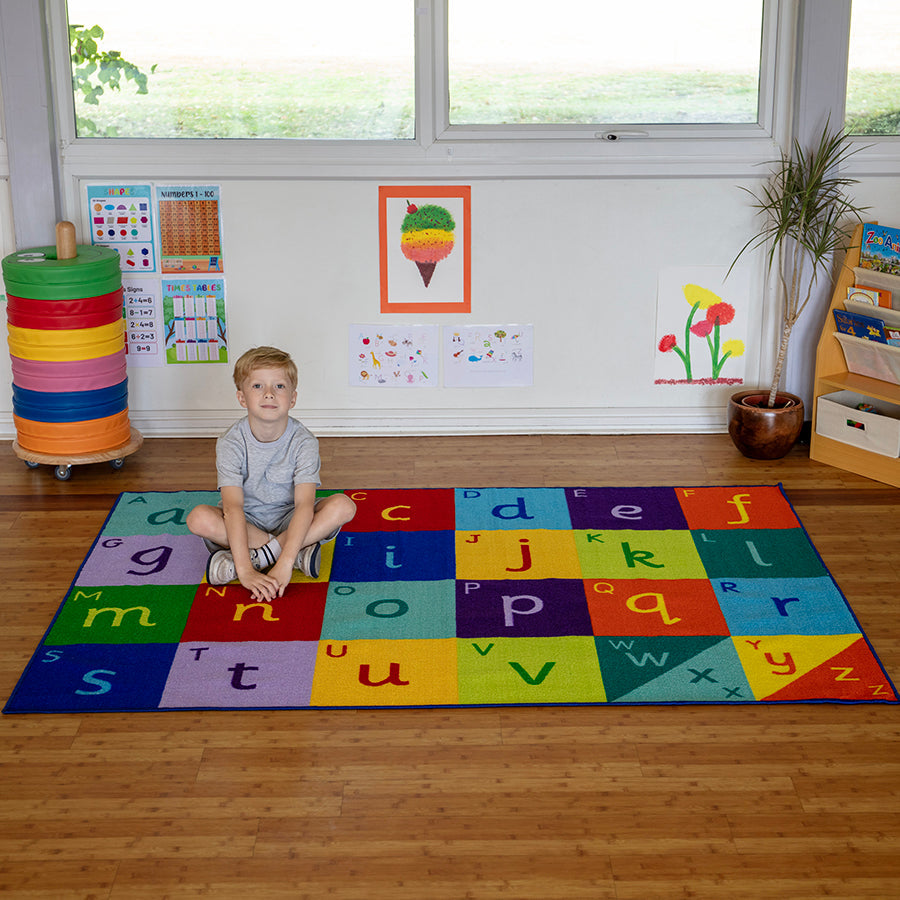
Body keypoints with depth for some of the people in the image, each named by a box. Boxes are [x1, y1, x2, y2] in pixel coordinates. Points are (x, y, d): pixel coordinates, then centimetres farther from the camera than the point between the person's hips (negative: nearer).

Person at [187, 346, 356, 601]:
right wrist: (245, 571, -41)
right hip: (246, 524, 0)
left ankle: (259, 556, -25)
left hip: (290, 521, 0)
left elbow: (304, 505, -28)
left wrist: (284, 566, -41)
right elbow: (233, 507, -29)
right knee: (199, 518, -30)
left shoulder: (304, 442, -18)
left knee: (343, 506, -26)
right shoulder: (231, 443, -19)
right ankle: (298, 552, -25)